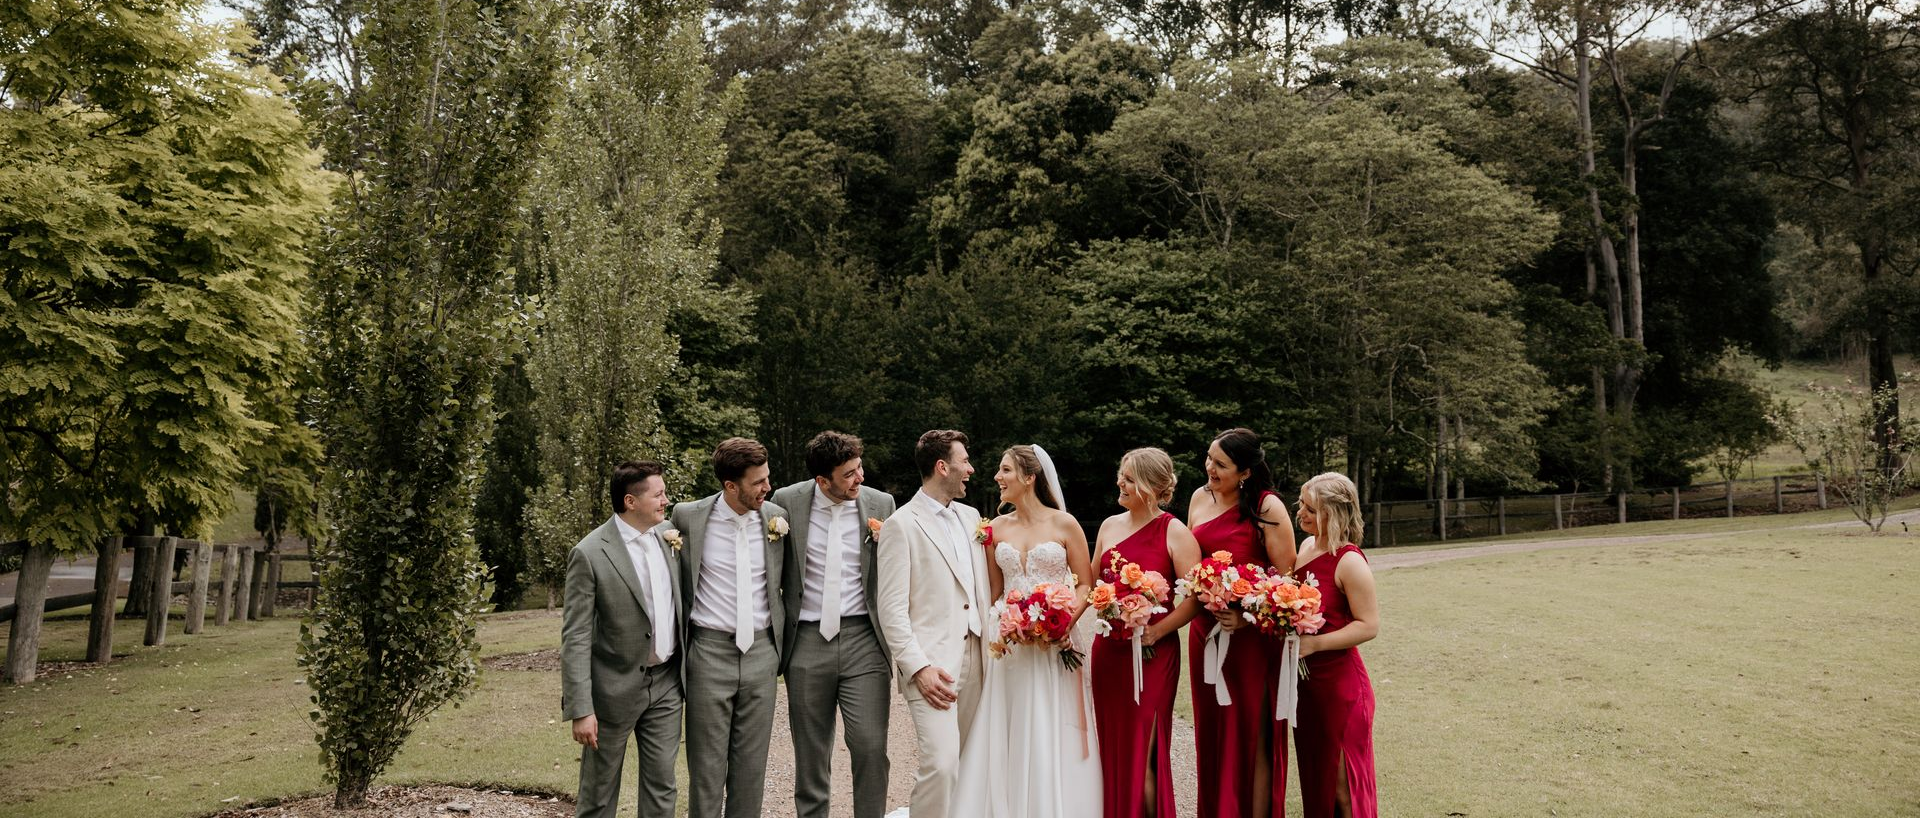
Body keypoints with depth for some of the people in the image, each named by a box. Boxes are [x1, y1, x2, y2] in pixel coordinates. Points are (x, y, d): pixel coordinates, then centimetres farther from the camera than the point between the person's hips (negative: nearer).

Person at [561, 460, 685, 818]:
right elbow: (575, 637, -15)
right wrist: (580, 709, -19)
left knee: (661, 785, 11)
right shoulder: (589, 554, -16)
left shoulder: (668, 534, 2)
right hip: (614, 688, -5)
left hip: (666, 682, 5)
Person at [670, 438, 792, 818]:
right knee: (707, 764, 4)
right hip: (709, 651, -2)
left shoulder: (777, 517, 1)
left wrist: (783, 640, 12)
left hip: (761, 652, 2)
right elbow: (673, 579, 8)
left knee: (752, 762, 9)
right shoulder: (688, 516, -5)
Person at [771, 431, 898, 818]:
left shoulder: (880, 504, 2)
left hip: (863, 640, 0)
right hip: (807, 641, 0)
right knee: (810, 754, 11)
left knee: (871, 747, -8)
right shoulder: (787, 501, -1)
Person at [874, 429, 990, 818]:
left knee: (967, 762, 7)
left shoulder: (970, 517, 16)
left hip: (975, 656, 6)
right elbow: (892, 608, -9)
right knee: (941, 763, -15)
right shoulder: (901, 525, -5)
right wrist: (918, 667, -17)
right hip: (932, 661, -6)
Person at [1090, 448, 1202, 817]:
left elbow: (1195, 598, -14)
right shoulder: (1110, 526, 9)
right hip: (1108, 648, 6)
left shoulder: (1174, 533, -8)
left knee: (1141, 751, 2)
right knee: (1113, 748, 12)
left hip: (1151, 655, -5)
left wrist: (1155, 632, -16)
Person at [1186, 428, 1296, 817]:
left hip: (1252, 634, -5)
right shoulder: (1200, 498, 7)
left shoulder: (1268, 507, -10)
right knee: (1211, 733, 11)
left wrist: (1249, 615, -22)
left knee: (1252, 735, 3)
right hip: (1206, 630, 5)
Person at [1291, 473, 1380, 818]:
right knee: (1314, 776, 19)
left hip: (1340, 684, -8)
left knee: (1342, 785, 5)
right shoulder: (1307, 546, 5)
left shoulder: (1349, 561, -18)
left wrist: (1313, 644, -24)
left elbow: (1369, 626, -20)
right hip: (1306, 680, 8)